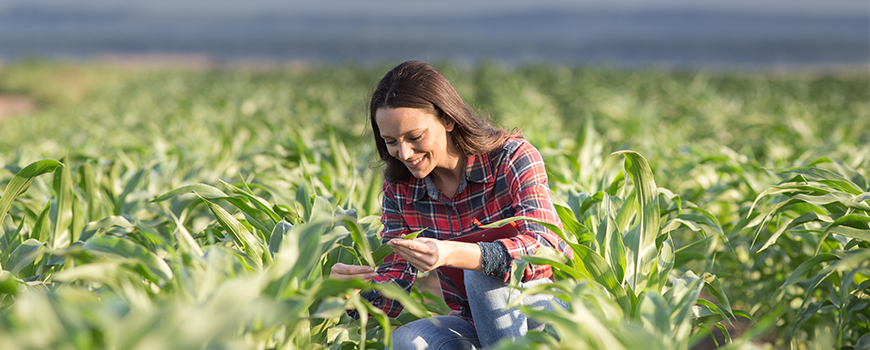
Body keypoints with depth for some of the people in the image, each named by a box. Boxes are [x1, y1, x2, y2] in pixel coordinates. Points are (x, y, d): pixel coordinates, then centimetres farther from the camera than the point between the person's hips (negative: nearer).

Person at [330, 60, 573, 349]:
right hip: (473, 325, 3)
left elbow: (546, 247, -30)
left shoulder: (512, 158, -14)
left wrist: (453, 255, -46)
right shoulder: (399, 190, 0)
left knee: (484, 271, -34)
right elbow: (396, 285, -5)